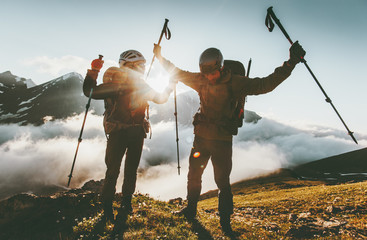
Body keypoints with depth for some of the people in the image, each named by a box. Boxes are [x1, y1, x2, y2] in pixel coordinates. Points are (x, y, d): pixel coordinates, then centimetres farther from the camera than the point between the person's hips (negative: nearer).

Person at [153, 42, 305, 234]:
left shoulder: (235, 82, -11)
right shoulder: (201, 80, 1)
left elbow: (266, 84, -18)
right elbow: (178, 73, 14)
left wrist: (290, 63, -25)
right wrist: (161, 58, 16)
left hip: (222, 140, -4)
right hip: (201, 136, 4)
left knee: (222, 181, 1)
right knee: (193, 175, 15)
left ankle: (225, 220, 20)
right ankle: (190, 210, 35)